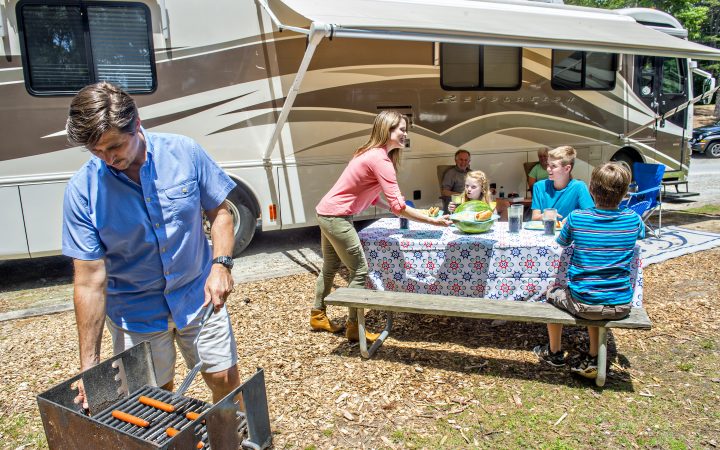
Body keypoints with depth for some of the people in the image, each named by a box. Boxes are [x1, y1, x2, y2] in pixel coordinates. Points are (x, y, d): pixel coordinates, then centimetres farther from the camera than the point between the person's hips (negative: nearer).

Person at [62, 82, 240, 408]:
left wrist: (221, 264, -17)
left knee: (225, 379, 8)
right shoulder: (82, 190, -16)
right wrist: (89, 365, -12)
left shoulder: (185, 152, -14)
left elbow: (219, 212, -1)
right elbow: (90, 281, -14)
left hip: (198, 296, 1)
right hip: (135, 313, 0)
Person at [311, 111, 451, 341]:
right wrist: (433, 221, -19)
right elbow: (399, 206, -24)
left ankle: (317, 316, 35)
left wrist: (392, 209, 6)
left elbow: (371, 196, 13)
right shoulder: (381, 160, -20)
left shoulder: (372, 154, 11)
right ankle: (354, 327, 9)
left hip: (327, 213, 10)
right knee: (359, 271, -2)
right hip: (336, 217, -10)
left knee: (330, 267, 21)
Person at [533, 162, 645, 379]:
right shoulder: (632, 219, -5)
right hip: (621, 307, 3)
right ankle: (593, 360, 35)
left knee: (553, 293, 28)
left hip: (584, 305, -3)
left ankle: (554, 353, 41)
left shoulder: (577, 217, -12)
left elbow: (561, 242, 8)